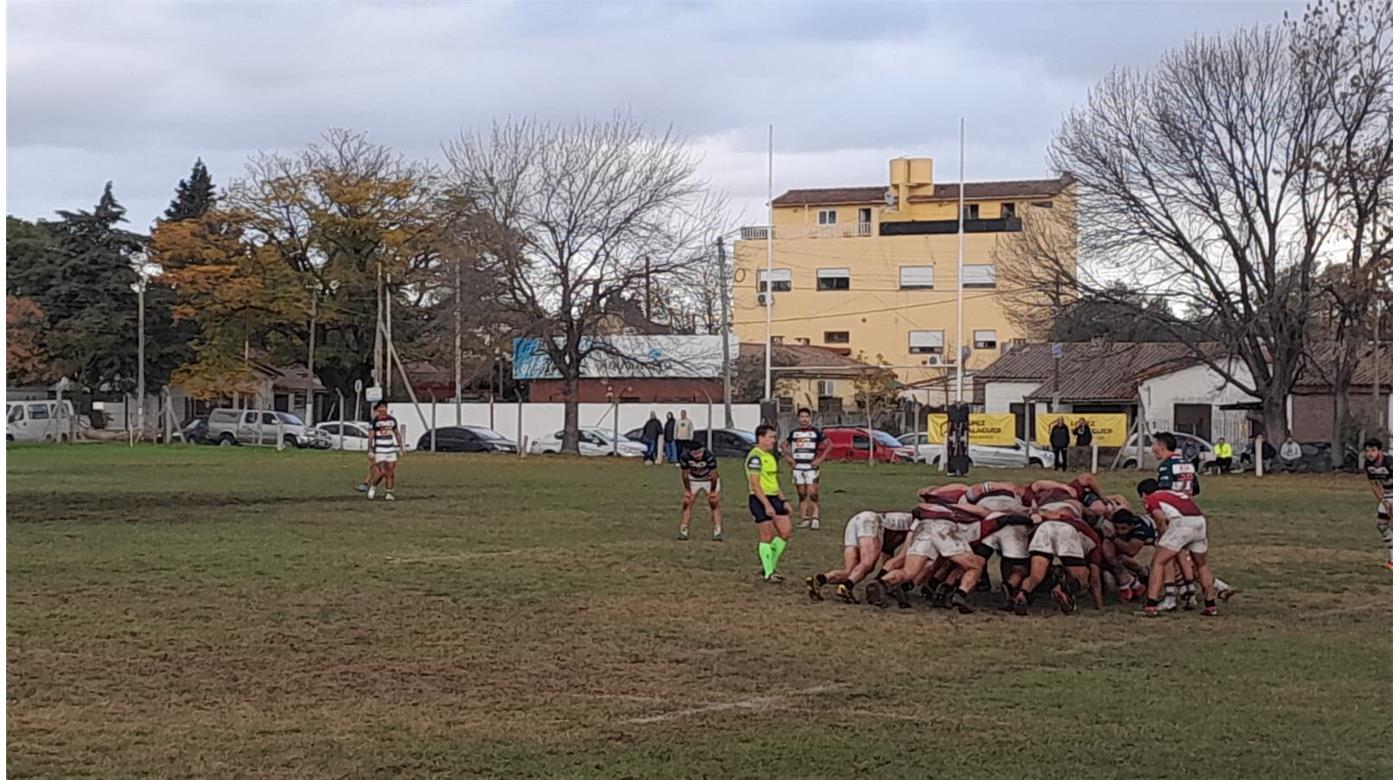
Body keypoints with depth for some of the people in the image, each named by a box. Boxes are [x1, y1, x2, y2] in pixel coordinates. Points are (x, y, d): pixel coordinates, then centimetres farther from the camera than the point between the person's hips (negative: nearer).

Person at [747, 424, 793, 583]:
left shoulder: (770, 456, 16)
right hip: (760, 499, -9)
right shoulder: (755, 457, -14)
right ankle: (768, 573, 4)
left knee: (786, 533, 5)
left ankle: (771, 566, 19)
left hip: (774, 498, 9)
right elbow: (755, 484, -20)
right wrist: (767, 505, -24)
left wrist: (783, 499, 18)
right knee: (767, 536, -4)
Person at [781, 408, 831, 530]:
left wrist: (820, 459, -7)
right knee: (801, 494, 6)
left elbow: (828, 444, 0)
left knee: (812, 493, -12)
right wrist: (788, 457, 8)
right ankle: (805, 519, 11)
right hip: (797, 467, 4)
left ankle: (815, 518, -9)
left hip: (811, 467, -4)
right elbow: (785, 445, 24)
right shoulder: (794, 432, 11)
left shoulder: (816, 431, 0)